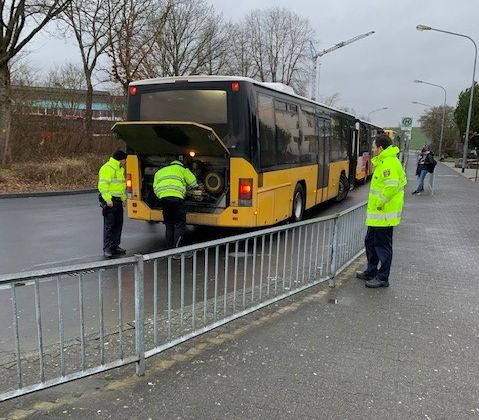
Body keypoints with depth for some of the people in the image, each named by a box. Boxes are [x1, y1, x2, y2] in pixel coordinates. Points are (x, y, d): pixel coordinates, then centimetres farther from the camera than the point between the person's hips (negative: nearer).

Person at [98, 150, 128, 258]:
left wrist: (124, 198, 26)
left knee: (118, 224, 12)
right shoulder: (107, 168, -14)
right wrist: (108, 199, -27)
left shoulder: (120, 169, 18)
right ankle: (107, 249, -2)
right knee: (109, 225, -6)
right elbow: (102, 185, -21)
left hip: (118, 200, 10)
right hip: (109, 201, -10)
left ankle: (115, 246, 21)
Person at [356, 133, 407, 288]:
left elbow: (391, 186, -28)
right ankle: (371, 272, 32)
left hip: (384, 213, -11)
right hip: (376, 213, 11)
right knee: (370, 242, 20)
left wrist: (381, 202, -20)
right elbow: (401, 180, 23)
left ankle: (382, 278, 10)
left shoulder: (389, 163, -19)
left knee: (383, 246, -1)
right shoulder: (384, 161, 14)